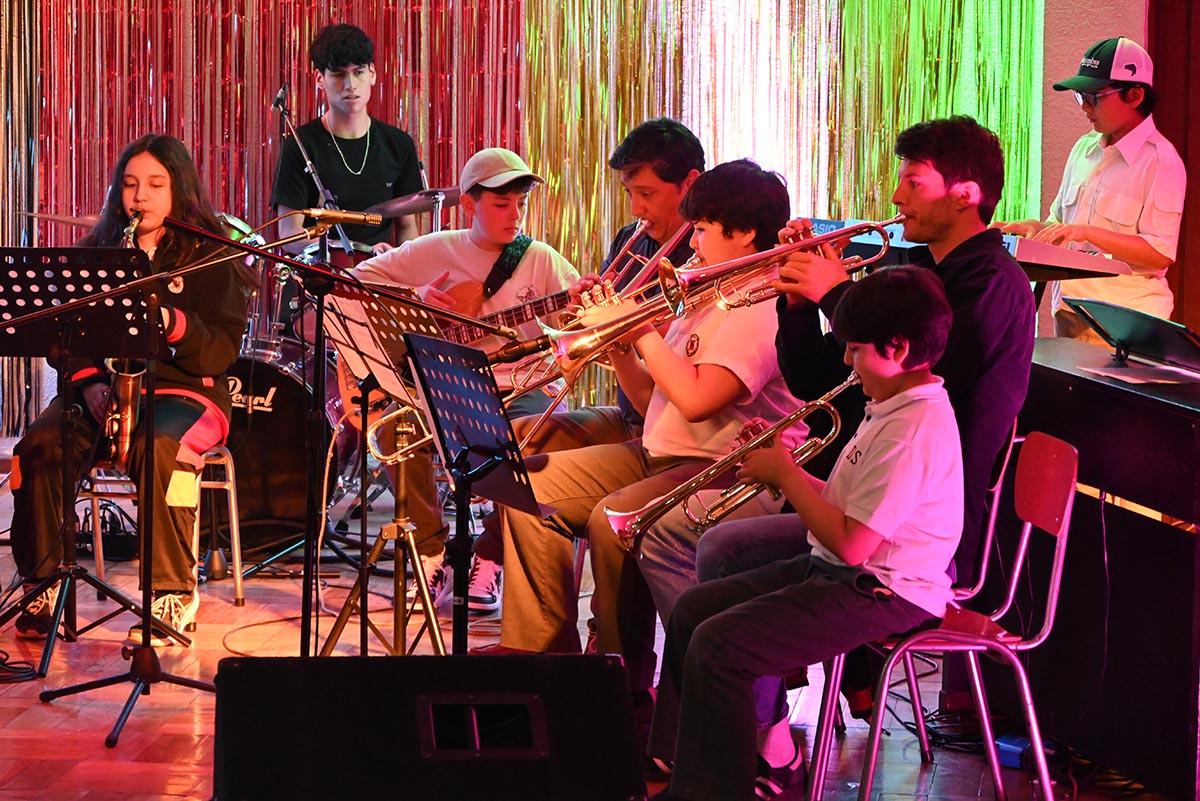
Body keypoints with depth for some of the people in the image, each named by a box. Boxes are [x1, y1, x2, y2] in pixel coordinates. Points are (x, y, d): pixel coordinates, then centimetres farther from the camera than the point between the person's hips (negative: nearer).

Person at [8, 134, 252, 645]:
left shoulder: (210, 255, 4)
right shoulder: (95, 251, 15)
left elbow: (222, 349, -6)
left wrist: (170, 321, -24)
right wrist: (88, 380, -9)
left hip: (183, 390, -3)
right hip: (102, 388, 4)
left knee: (156, 449, -37)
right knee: (41, 444, -27)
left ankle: (172, 593, -27)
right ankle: (42, 584, -16)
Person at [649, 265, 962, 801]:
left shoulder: (914, 430, -23)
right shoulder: (894, 406, 12)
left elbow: (851, 543, -26)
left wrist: (784, 474, -14)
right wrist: (786, 470, 3)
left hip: (882, 594, -11)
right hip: (836, 573, 11)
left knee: (718, 646, -22)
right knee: (691, 611, 9)